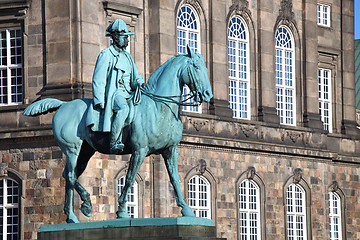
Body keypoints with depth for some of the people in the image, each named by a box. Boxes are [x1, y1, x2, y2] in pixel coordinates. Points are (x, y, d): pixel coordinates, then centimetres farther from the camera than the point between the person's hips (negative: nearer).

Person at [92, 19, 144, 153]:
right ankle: (114, 143, -41)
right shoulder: (106, 55, 0)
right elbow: (98, 80, -5)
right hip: (114, 93, -8)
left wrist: (140, 84, 1)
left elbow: (136, 77, 26)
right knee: (123, 109, -37)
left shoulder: (127, 56, 23)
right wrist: (99, 101, -14)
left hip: (129, 93, 8)